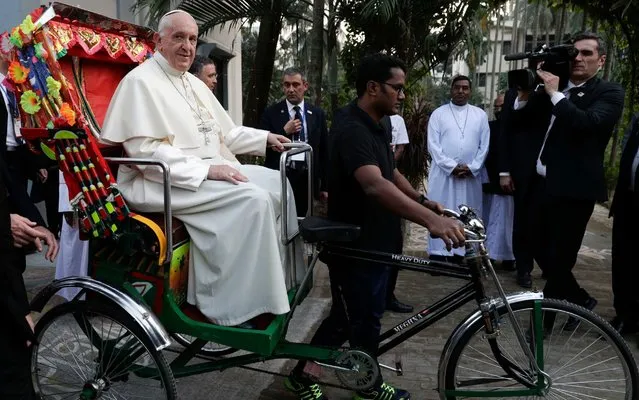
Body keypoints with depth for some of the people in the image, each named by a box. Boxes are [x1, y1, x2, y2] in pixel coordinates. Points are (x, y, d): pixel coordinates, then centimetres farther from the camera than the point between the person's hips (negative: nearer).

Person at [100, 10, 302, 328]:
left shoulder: (194, 83, 20)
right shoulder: (141, 81, -9)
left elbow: (222, 132, 26)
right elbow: (145, 151, -20)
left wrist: (264, 138, 14)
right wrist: (205, 170, -25)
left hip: (211, 170, 9)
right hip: (167, 181, -9)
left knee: (277, 184, -1)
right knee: (253, 199, -27)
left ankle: (280, 272, 9)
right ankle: (241, 305, -22)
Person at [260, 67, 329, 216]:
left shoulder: (317, 114, 8)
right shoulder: (271, 113, 3)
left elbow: (324, 152, 10)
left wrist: (324, 185, 8)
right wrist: (284, 131, -11)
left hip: (307, 177, 2)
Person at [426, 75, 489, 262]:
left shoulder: (480, 115, 10)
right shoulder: (438, 114, 5)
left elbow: (484, 145, 6)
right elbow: (433, 145, -3)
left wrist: (471, 168, -8)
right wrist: (452, 167, -12)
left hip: (471, 175, 2)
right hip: (443, 173, -2)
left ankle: (459, 255, 10)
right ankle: (438, 255, 3)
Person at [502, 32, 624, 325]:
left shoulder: (609, 93, -1)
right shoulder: (551, 90, 14)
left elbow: (587, 122, -21)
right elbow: (518, 124, 11)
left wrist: (555, 93, -18)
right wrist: (526, 93, -4)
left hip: (573, 189, -6)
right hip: (542, 184, 6)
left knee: (559, 258, 1)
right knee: (542, 252, 15)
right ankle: (580, 300, 36)